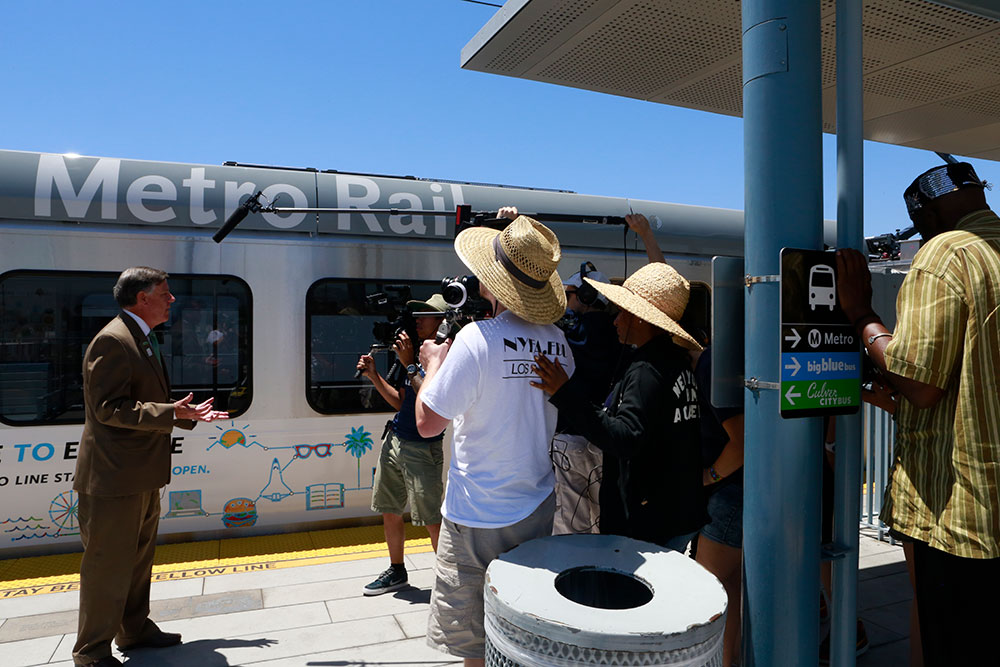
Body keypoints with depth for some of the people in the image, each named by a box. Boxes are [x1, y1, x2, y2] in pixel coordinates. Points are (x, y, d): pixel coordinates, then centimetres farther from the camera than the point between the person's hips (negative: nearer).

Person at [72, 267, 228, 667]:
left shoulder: (143, 340, 15)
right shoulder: (112, 340, -17)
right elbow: (109, 408, -23)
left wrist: (189, 413, 15)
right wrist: (172, 412, -29)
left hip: (141, 477, 10)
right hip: (114, 478, -10)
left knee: (139, 559, 20)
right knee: (107, 564, 2)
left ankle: (135, 631, 34)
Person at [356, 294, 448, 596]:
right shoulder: (419, 352, 13)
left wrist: (409, 364, -22)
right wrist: (374, 375, 11)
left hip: (422, 449, -8)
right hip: (394, 442, 9)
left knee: (432, 520, -3)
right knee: (390, 512, 17)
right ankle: (397, 572, 34)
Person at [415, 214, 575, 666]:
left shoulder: (478, 338, -22)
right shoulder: (558, 342, -2)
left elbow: (427, 422, -18)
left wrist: (434, 364, 0)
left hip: (478, 519, -6)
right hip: (538, 510, 7)